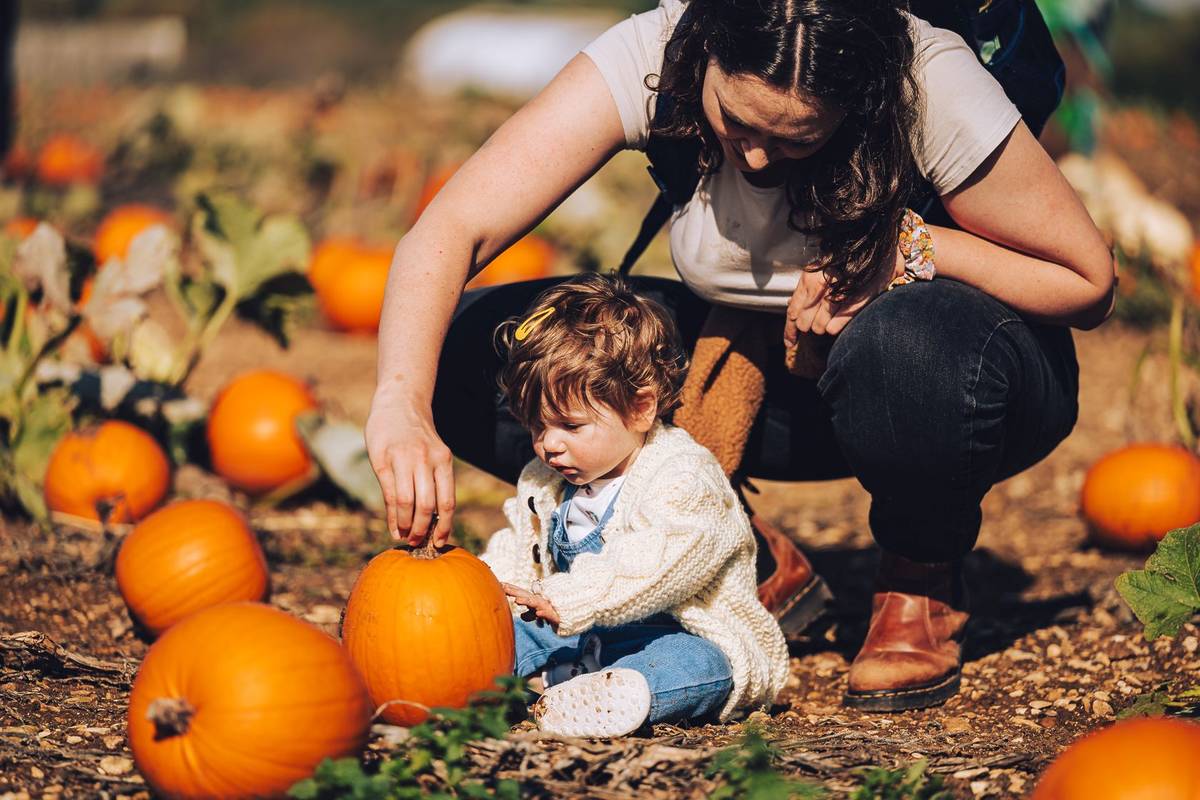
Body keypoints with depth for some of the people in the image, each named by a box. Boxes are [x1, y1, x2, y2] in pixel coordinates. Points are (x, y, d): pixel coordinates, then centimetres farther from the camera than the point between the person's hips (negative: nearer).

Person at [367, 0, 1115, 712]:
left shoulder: (931, 86, -29)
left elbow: (1089, 283, -17)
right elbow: (450, 231, -33)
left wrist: (909, 244, -29)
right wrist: (402, 402, -49)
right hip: (757, 363, 3)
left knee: (908, 343, -41)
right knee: (465, 349, -16)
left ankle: (924, 584, -8)